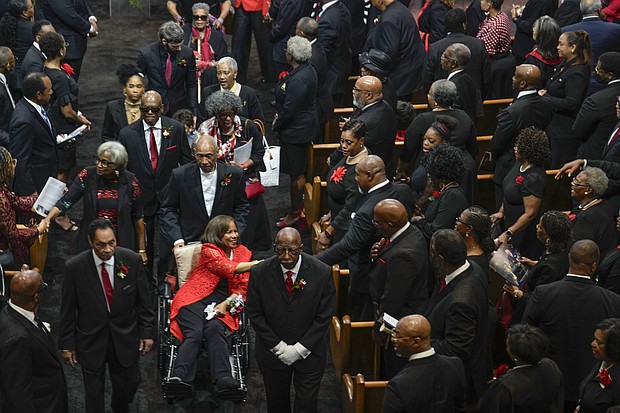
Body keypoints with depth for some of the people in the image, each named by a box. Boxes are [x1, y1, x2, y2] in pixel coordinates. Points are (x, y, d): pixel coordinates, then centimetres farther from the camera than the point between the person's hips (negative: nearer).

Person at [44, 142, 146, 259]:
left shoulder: (130, 181, -11)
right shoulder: (87, 175, -9)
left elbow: (138, 217, -2)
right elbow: (65, 202, -12)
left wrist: (142, 249, 2)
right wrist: (47, 219, -29)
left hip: (122, 243, -1)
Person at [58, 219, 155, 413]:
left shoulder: (132, 260, -13)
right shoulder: (75, 267, -16)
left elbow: (143, 300, -1)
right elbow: (68, 310, -7)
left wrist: (147, 331, 1)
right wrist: (66, 344, -3)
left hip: (125, 338, 2)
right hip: (91, 341, -1)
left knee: (127, 386, 17)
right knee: (94, 394, 11)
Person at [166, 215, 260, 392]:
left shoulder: (244, 253, 18)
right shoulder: (209, 249, 5)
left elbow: (243, 287, 11)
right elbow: (227, 268, -12)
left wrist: (226, 304, -7)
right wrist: (257, 264, -10)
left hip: (222, 304, 2)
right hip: (196, 298, -2)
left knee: (215, 328, -31)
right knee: (194, 333, -29)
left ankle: (223, 378, -46)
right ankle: (178, 377, -43)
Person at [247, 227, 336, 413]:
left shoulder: (322, 272, -16)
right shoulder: (259, 272, -14)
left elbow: (324, 316, -10)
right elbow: (254, 314, -7)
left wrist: (299, 349, -13)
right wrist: (279, 347, -11)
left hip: (309, 353, -1)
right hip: (272, 352, 1)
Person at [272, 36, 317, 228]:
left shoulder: (298, 79, -29)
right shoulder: (308, 70, 2)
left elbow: (289, 109, -25)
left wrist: (276, 125, -8)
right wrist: (279, 118, 10)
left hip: (296, 130, -10)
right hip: (305, 125, 10)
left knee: (296, 173, 4)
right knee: (299, 170, 21)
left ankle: (295, 212, 16)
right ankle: (298, 204, 34)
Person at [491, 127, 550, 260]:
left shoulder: (534, 178, -30)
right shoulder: (520, 164, -2)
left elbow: (530, 214, -28)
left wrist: (508, 234, -25)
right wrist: (501, 211, 10)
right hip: (511, 223, 9)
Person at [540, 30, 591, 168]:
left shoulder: (577, 73, -23)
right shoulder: (565, 64, 7)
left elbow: (570, 103, -26)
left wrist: (544, 98, -19)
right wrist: (546, 91, 0)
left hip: (565, 131, -10)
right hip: (555, 127, 10)